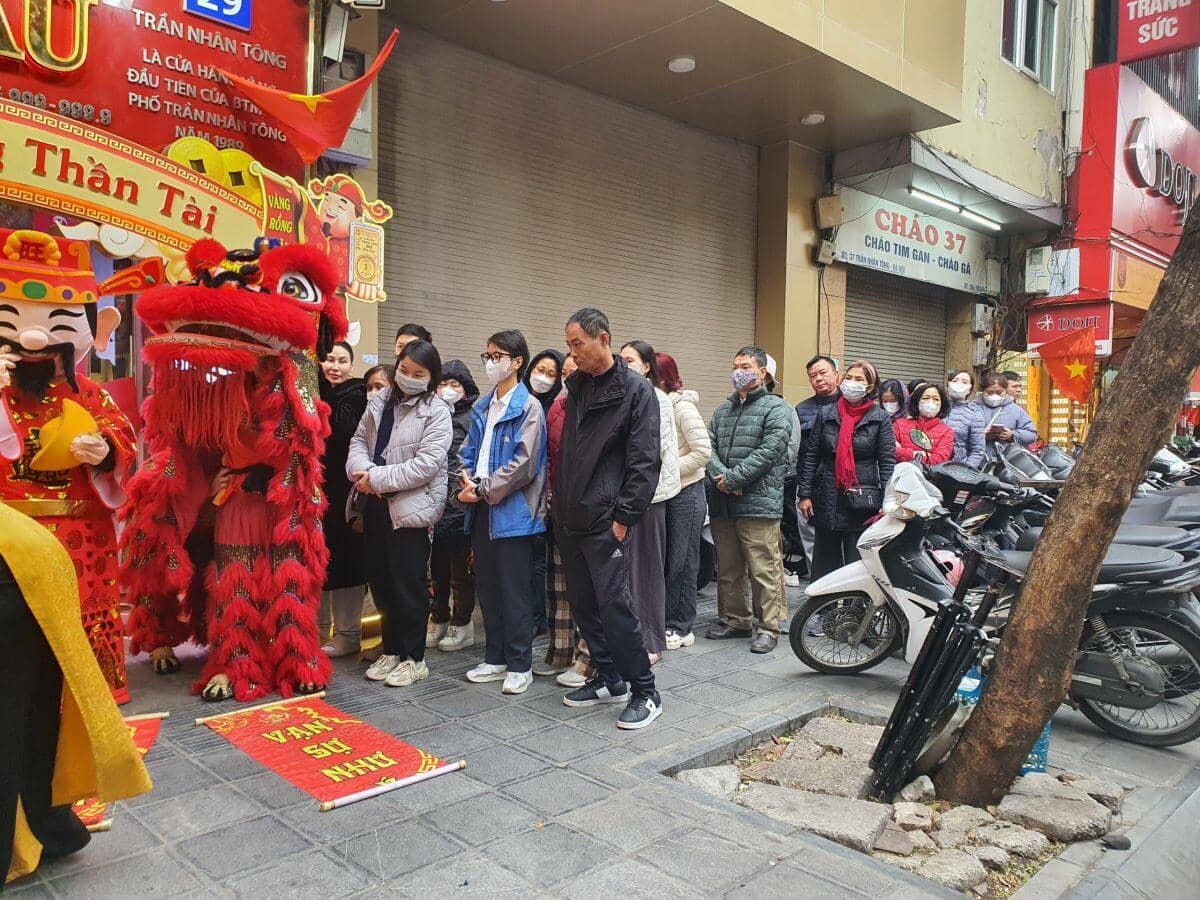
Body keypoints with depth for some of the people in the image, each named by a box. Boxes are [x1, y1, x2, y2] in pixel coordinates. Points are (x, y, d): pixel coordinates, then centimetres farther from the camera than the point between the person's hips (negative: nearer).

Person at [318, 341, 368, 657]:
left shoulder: (355, 395, -4)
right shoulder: (315, 391, 11)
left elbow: (345, 432, -18)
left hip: (344, 489, -6)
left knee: (344, 557, 1)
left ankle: (348, 634, 10)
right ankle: (319, 629, 25)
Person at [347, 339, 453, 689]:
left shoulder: (437, 412, -9)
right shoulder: (381, 400, 10)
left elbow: (425, 466, -18)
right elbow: (359, 439, 11)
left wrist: (377, 478, -17)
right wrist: (361, 470, -10)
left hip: (410, 507, -6)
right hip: (375, 505, 6)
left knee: (408, 584, 1)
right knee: (380, 580, 14)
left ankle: (413, 658, 15)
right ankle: (391, 650, 29)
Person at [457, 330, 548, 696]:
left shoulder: (528, 407, -8)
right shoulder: (482, 407, 15)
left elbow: (523, 465, -16)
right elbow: (468, 451, 16)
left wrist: (483, 490, -14)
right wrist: (466, 482, -4)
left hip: (513, 511, -7)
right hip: (482, 510, 7)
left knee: (514, 592, 0)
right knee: (487, 587, 13)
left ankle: (519, 665, 12)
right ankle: (496, 658, 26)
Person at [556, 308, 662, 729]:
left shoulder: (635, 390, -8)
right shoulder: (576, 386, 13)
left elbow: (645, 461, -13)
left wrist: (624, 517, -17)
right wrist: (560, 502, 13)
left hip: (605, 521, -8)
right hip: (569, 520, 8)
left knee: (614, 605, -7)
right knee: (584, 606, 13)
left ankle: (644, 691, 6)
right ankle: (609, 679, 27)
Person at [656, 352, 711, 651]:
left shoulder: (683, 407, -12)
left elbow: (703, 451, -16)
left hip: (685, 494, -7)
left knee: (681, 564, 2)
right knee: (661, 561, 10)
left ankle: (682, 628, 12)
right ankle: (667, 622, 21)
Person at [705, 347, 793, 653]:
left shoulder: (776, 408, -1)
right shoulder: (723, 410, 19)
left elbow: (769, 451, -13)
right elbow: (708, 446, 10)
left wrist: (734, 479, -15)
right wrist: (720, 476, -9)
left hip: (757, 503, -6)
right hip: (722, 504, 7)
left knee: (764, 571, -3)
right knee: (727, 569, 14)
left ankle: (768, 627, 7)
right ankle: (736, 620, 27)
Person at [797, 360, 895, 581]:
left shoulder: (880, 419, 2)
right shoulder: (826, 415, 8)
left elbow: (887, 462, -2)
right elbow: (810, 456, 7)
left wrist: (887, 503, -10)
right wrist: (805, 494, 0)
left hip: (862, 503, -2)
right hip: (827, 500, 3)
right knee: (824, 561, 10)